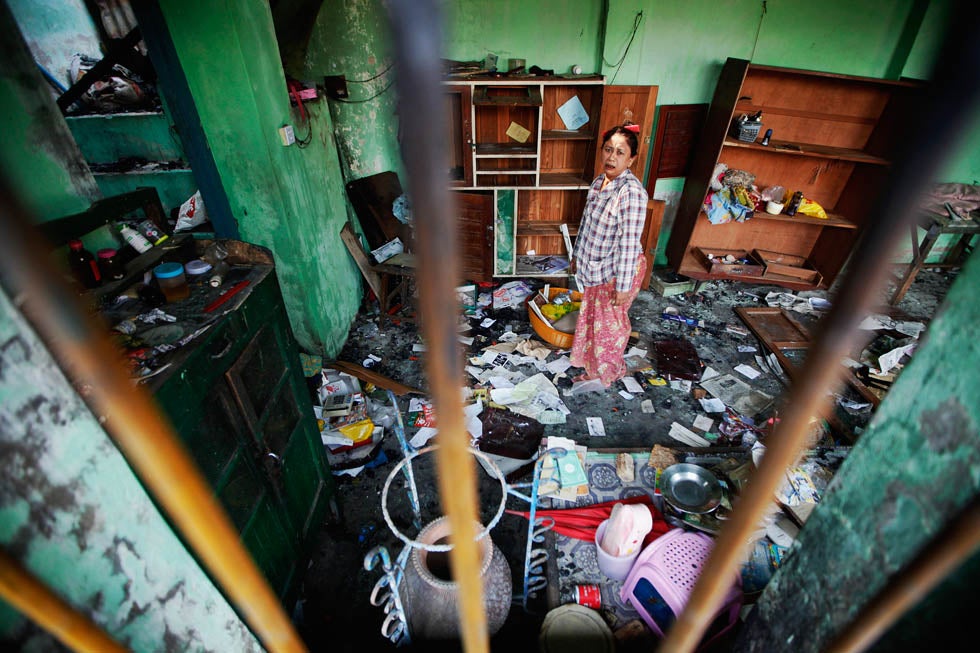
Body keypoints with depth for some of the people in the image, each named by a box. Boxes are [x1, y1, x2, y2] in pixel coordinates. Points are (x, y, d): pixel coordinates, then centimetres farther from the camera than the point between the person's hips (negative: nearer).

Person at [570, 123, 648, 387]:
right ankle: (591, 358, 46)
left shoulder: (632, 191, -26)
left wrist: (623, 286, -23)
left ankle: (606, 372, 34)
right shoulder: (599, 182, 0)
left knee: (610, 321, 10)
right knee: (592, 313, 23)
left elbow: (630, 243, -26)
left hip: (618, 270, -8)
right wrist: (579, 255, 18)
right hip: (595, 265, 8)